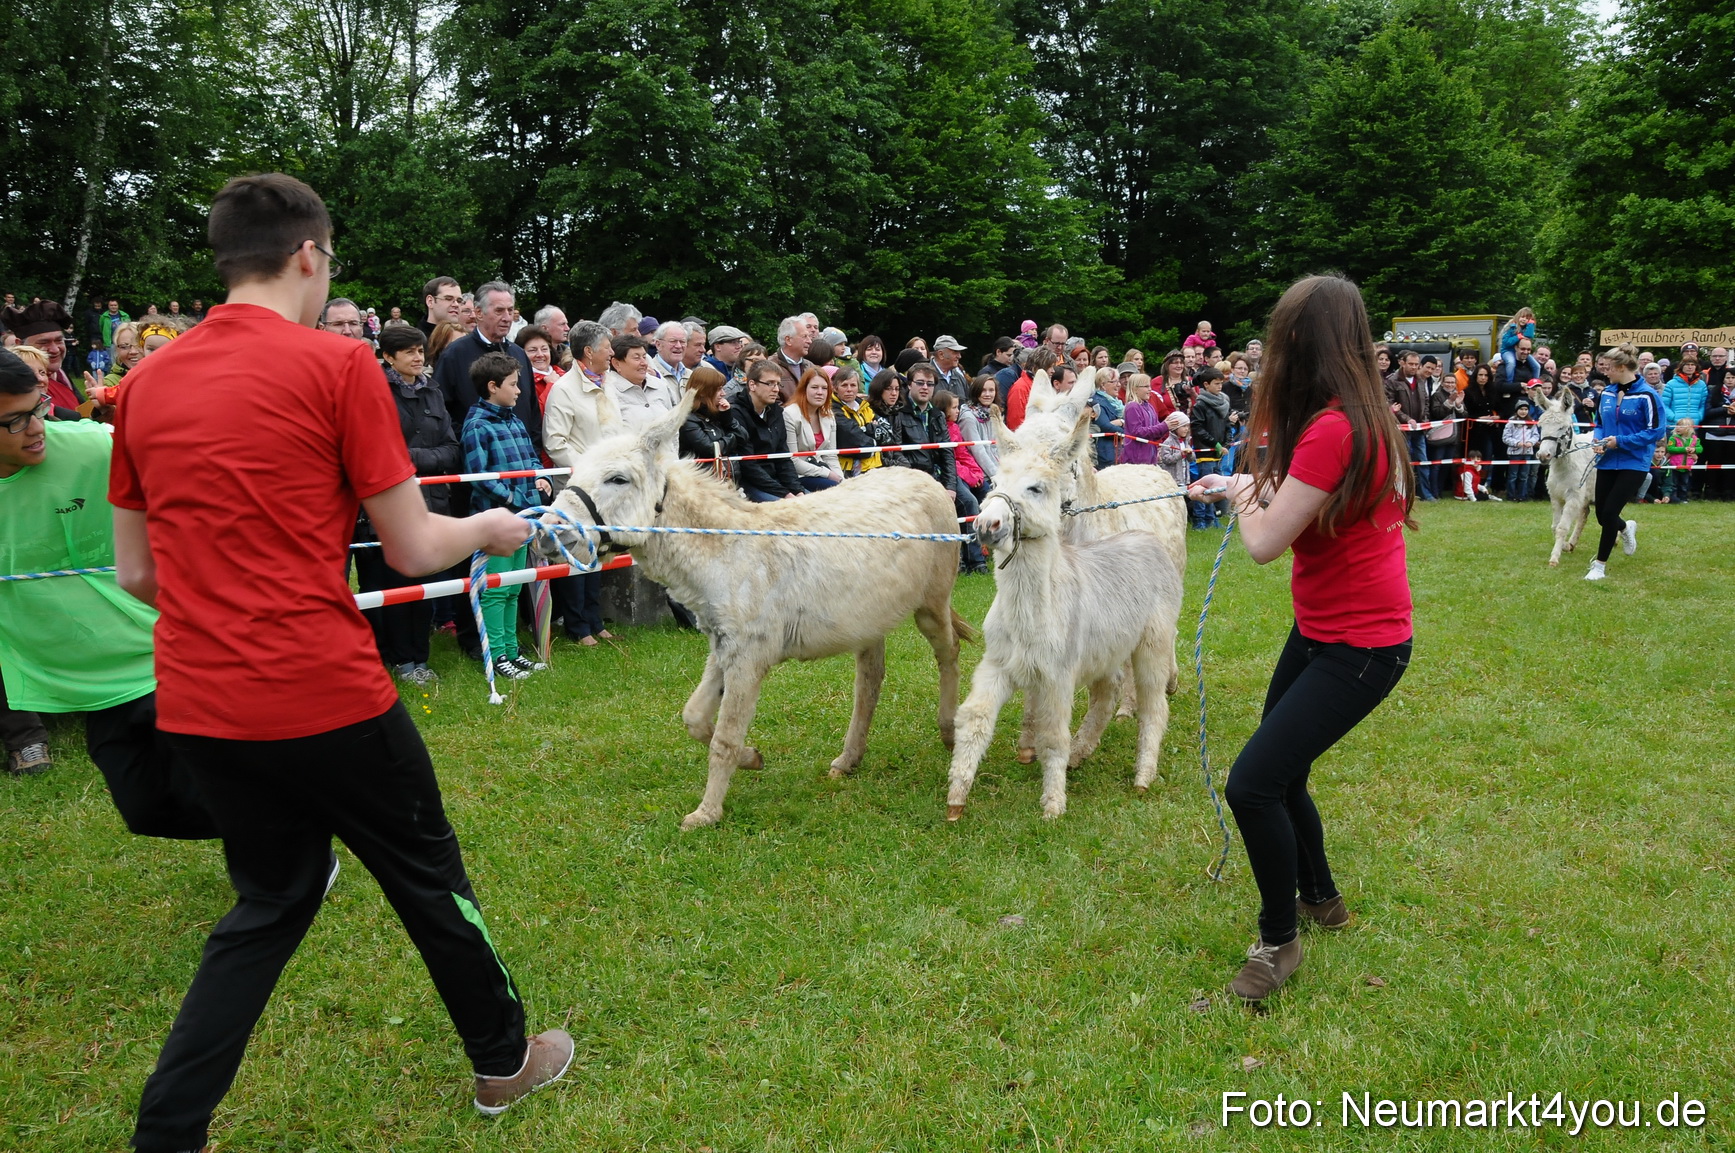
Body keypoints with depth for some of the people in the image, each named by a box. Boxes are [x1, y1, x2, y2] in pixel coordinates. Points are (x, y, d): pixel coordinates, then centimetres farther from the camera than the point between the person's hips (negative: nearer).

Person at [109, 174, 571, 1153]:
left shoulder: (147, 383, 7)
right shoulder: (337, 365, -10)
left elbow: (136, 573, 12)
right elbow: (415, 549, -8)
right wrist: (490, 529, 12)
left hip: (197, 704, 6)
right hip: (323, 695, -6)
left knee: (273, 898, 23)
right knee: (429, 875, 15)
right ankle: (506, 1059, 35)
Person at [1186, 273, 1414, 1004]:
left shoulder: (1332, 429, -27)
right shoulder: (1362, 415, 3)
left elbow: (1266, 544, -23)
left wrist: (1245, 497, -3)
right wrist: (1238, 488, 24)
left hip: (1361, 644, -10)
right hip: (1320, 628, 10)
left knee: (1253, 783, -14)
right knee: (1282, 774, 20)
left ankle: (1278, 942, 8)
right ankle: (1319, 898, 44)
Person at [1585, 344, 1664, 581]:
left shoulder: (1646, 395, -13)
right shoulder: (1607, 393, 5)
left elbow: (1657, 431, -14)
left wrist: (1621, 441, -19)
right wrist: (1597, 440, -5)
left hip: (1633, 463, -6)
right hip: (1607, 462, 6)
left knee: (1609, 512, -9)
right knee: (1602, 515, 9)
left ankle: (1600, 564, 7)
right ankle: (1626, 528, 46)